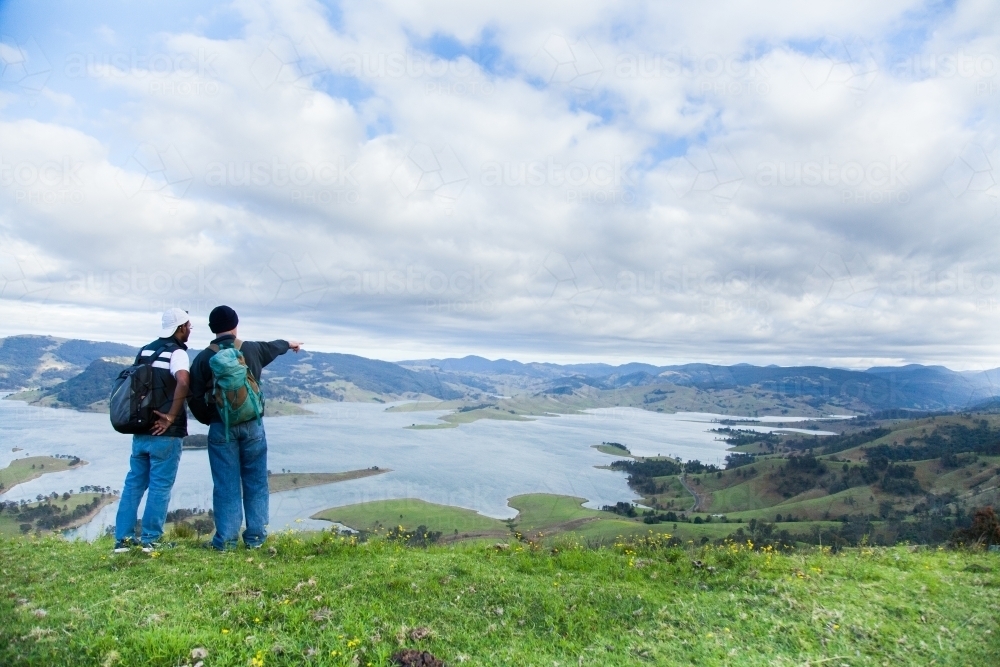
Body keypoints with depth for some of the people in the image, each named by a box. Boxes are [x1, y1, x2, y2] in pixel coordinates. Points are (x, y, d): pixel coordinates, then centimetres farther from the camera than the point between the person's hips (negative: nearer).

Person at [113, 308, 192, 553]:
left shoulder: (145, 351, 12)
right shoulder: (177, 353, -11)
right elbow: (183, 381, -30)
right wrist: (171, 416, -22)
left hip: (140, 430, 7)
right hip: (165, 433, -7)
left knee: (134, 483, 14)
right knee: (160, 486, 3)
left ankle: (123, 539, 18)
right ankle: (149, 540, 9)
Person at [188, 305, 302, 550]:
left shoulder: (204, 358, -4)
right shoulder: (252, 349, 1)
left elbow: (195, 397, -2)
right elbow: (273, 346, 24)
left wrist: (208, 420, 15)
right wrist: (289, 344, 46)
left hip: (221, 428, -1)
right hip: (252, 425, 1)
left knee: (226, 485, 6)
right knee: (255, 482, 10)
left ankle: (226, 539, 10)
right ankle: (255, 537, 13)